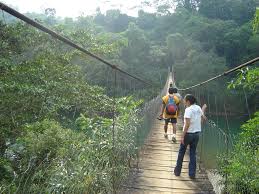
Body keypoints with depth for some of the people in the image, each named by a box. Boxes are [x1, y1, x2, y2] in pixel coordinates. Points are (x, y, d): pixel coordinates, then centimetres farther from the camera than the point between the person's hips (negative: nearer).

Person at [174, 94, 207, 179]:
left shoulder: (188, 110, -17)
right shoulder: (198, 108, 2)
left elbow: (187, 124, -23)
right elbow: (203, 118, 14)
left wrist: (182, 136, -19)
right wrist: (203, 110, 31)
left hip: (188, 134, -6)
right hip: (196, 134, 6)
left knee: (181, 152, 12)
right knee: (193, 153, 14)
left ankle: (177, 171, 24)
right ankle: (192, 173, 17)